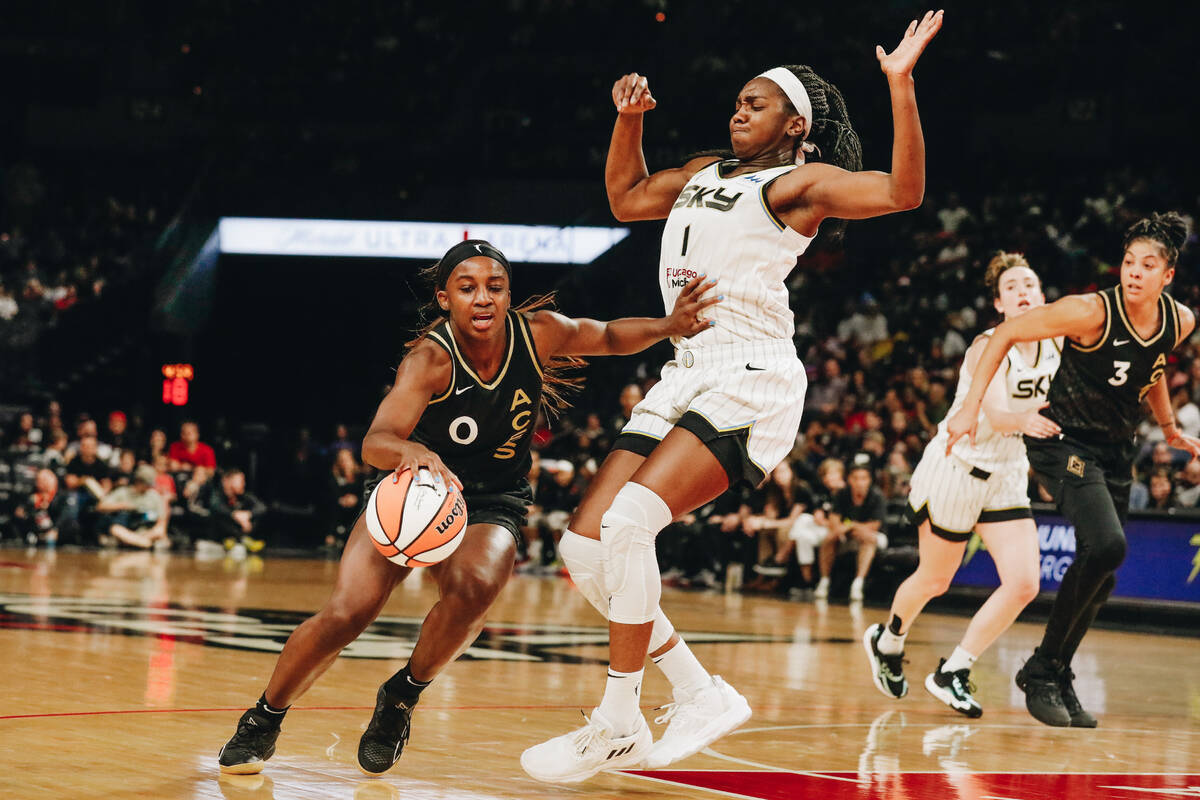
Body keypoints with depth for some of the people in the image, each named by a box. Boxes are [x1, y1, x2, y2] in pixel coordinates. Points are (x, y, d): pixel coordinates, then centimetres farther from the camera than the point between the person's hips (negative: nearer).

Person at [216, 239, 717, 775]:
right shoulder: (430, 359, -26)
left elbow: (608, 337, 7)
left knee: (474, 590, -32)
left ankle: (403, 695, -5)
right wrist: (411, 451, -64)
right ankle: (263, 720, 7)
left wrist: (669, 327, -12)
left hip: (490, 506, 2)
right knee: (345, 613, -19)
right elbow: (374, 443, -41)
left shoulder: (537, 332, -14)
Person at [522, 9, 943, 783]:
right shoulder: (703, 173, 23)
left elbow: (903, 192, -14)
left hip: (751, 382, -8)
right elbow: (626, 198, 38)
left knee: (627, 523, -25)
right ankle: (704, 696, 9)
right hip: (685, 376, 8)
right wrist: (629, 119, 25)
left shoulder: (802, 181, 1)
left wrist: (901, 86, -23)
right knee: (585, 545, -2)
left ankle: (619, 724, -16)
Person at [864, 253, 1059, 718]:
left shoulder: (1055, 346, -1)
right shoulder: (987, 347, -19)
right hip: (956, 467, -5)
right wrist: (1025, 421, -52)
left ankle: (952, 674, 1)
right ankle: (888, 640, 41)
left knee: (1024, 584, -11)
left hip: (1006, 474, 6)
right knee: (934, 580, 10)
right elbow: (997, 415, -32)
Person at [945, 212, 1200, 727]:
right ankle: (1042, 670, -12)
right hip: (1064, 441, -7)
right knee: (1106, 546, -26)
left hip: (1114, 453, 7)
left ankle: (1056, 677, 27)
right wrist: (970, 408, -21)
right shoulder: (1091, 312, -22)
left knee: (1100, 575, 9)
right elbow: (1006, 334, -16)